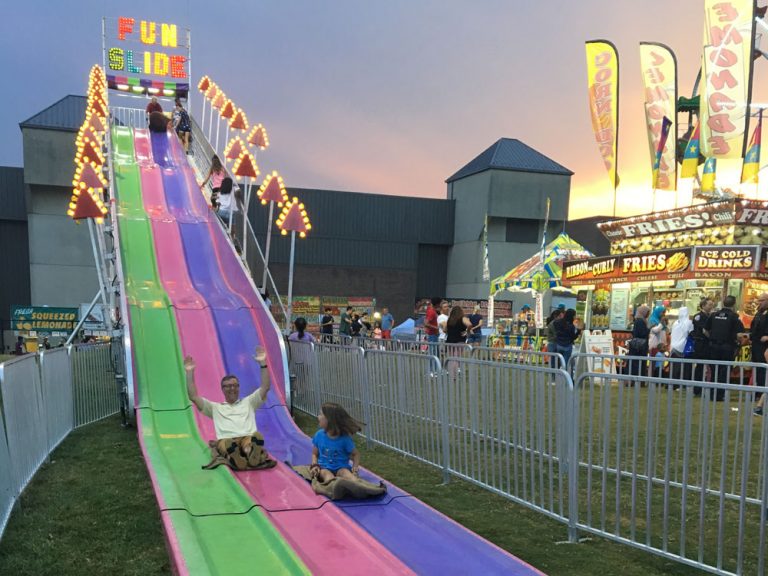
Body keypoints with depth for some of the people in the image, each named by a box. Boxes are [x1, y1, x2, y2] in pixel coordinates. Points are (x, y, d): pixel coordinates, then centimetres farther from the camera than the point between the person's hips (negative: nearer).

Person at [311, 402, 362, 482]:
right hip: (324, 468, 1)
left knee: (348, 474, -35)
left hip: (341, 468, -1)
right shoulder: (319, 435, 6)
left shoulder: (345, 438, -2)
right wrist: (315, 465, -5)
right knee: (328, 475, -34)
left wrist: (355, 468, -10)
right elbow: (315, 454, 16)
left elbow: (356, 454, 8)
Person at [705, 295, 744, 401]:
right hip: (727, 346, -4)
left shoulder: (714, 315, 4)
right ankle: (720, 395, 4)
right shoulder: (734, 317, -9)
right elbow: (739, 334, -16)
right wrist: (737, 340, 4)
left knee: (714, 370, 13)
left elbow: (705, 331, 7)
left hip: (714, 345, 4)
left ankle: (712, 393, 18)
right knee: (724, 372, 4)